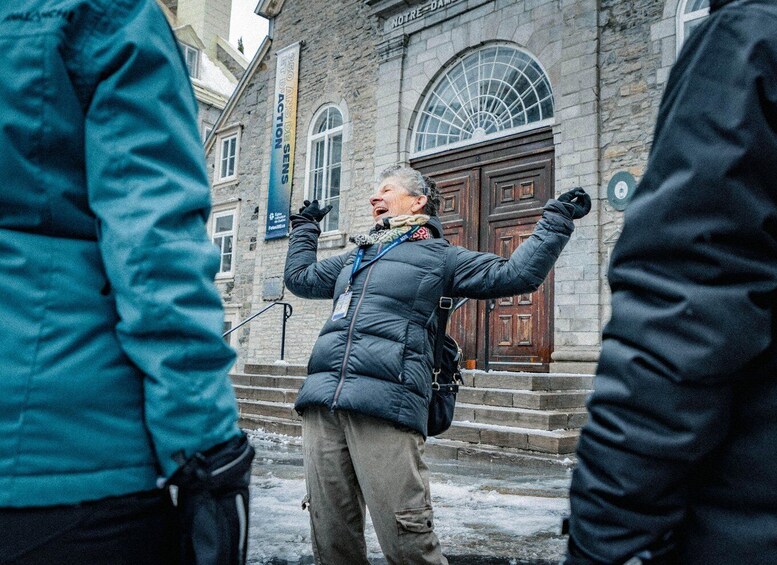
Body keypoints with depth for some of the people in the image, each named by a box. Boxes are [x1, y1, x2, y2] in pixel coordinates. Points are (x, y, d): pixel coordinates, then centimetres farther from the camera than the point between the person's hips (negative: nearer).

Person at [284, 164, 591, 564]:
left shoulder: (439, 256, 13)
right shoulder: (355, 257, 30)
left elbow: (517, 274, 9)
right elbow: (300, 277, 45)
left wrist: (556, 219, 12)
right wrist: (305, 227, 51)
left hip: (385, 404, -5)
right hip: (322, 401, 6)